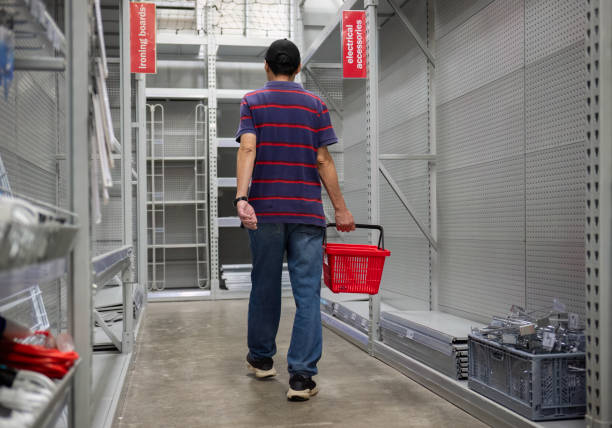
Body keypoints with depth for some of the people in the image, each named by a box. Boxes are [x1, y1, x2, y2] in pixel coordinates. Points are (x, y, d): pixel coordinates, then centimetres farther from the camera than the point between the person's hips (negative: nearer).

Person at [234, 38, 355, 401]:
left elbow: (248, 149, -9)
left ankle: (262, 358, 30)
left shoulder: (253, 102, 6)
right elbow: (323, 160, 2)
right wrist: (341, 209, 6)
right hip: (307, 212, -1)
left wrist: (241, 198, -18)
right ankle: (302, 376, -6)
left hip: (265, 211, 1)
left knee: (265, 287, 15)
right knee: (308, 294, -1)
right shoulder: (315, 104, 7)